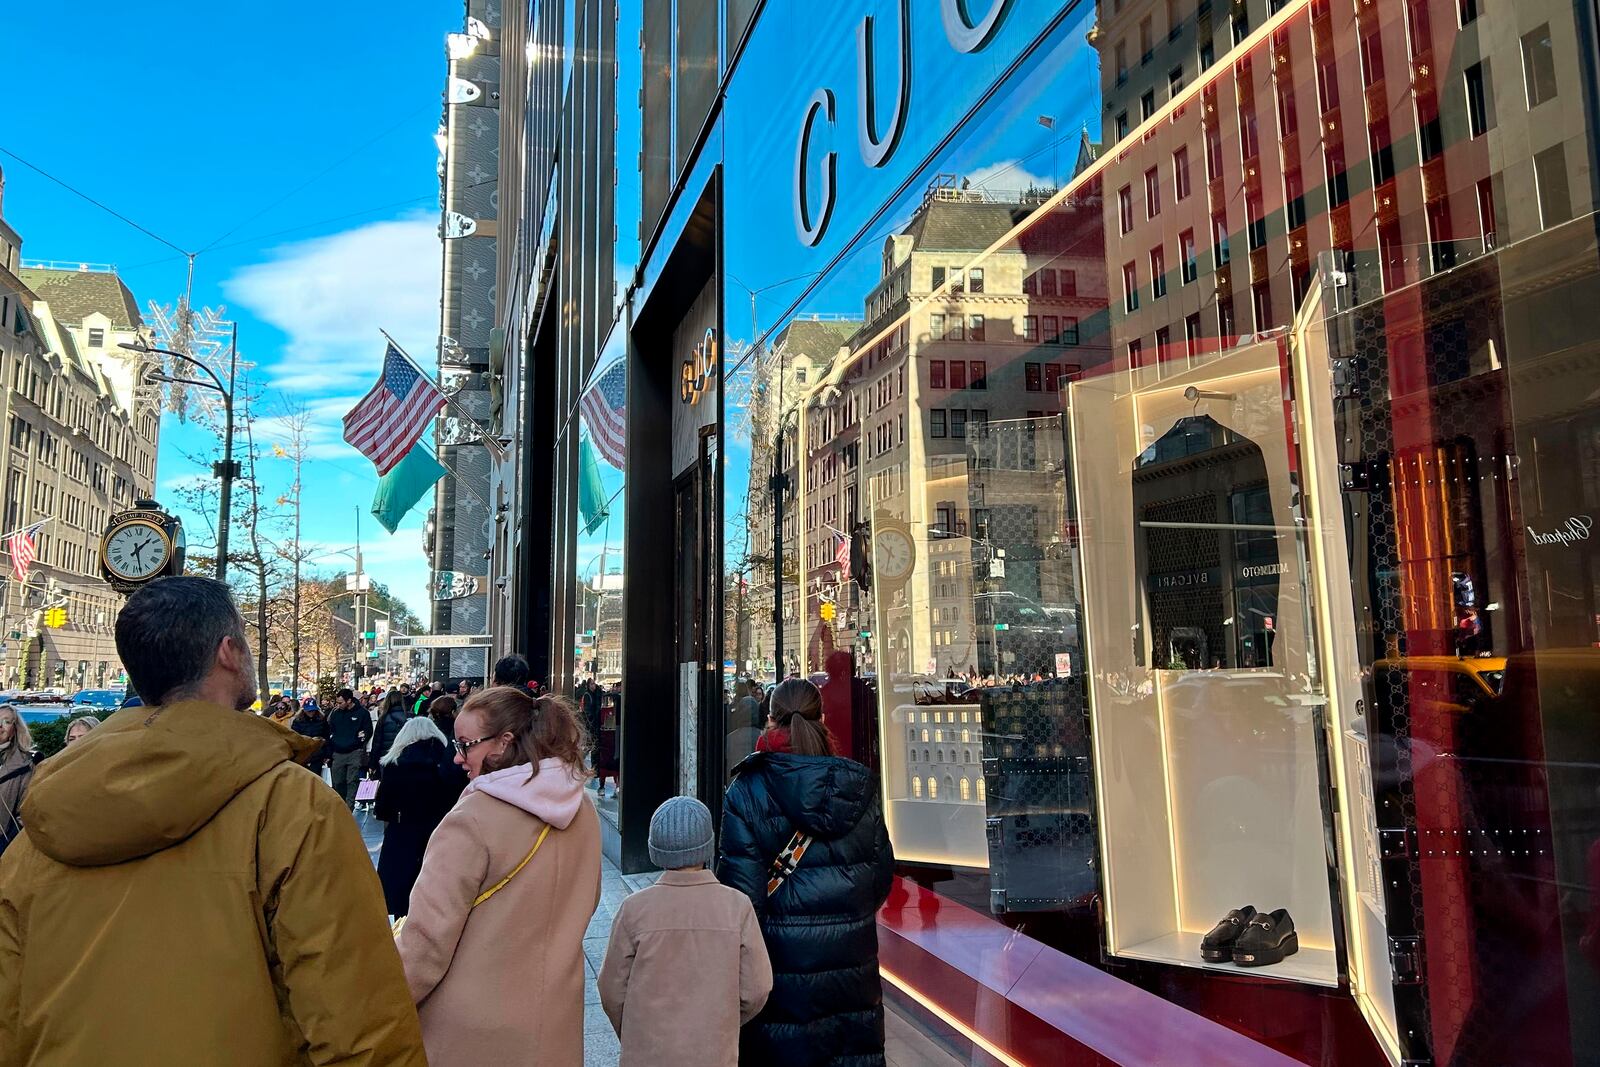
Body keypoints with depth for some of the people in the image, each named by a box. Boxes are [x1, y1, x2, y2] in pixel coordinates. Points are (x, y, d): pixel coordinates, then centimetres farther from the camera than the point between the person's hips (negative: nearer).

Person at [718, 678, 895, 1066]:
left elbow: (741, 888, -13)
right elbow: (882, 873, 4)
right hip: (852, 957, 3)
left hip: (783, 957, -3)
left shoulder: (747, 790, -13)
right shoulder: (859, 785, -3)